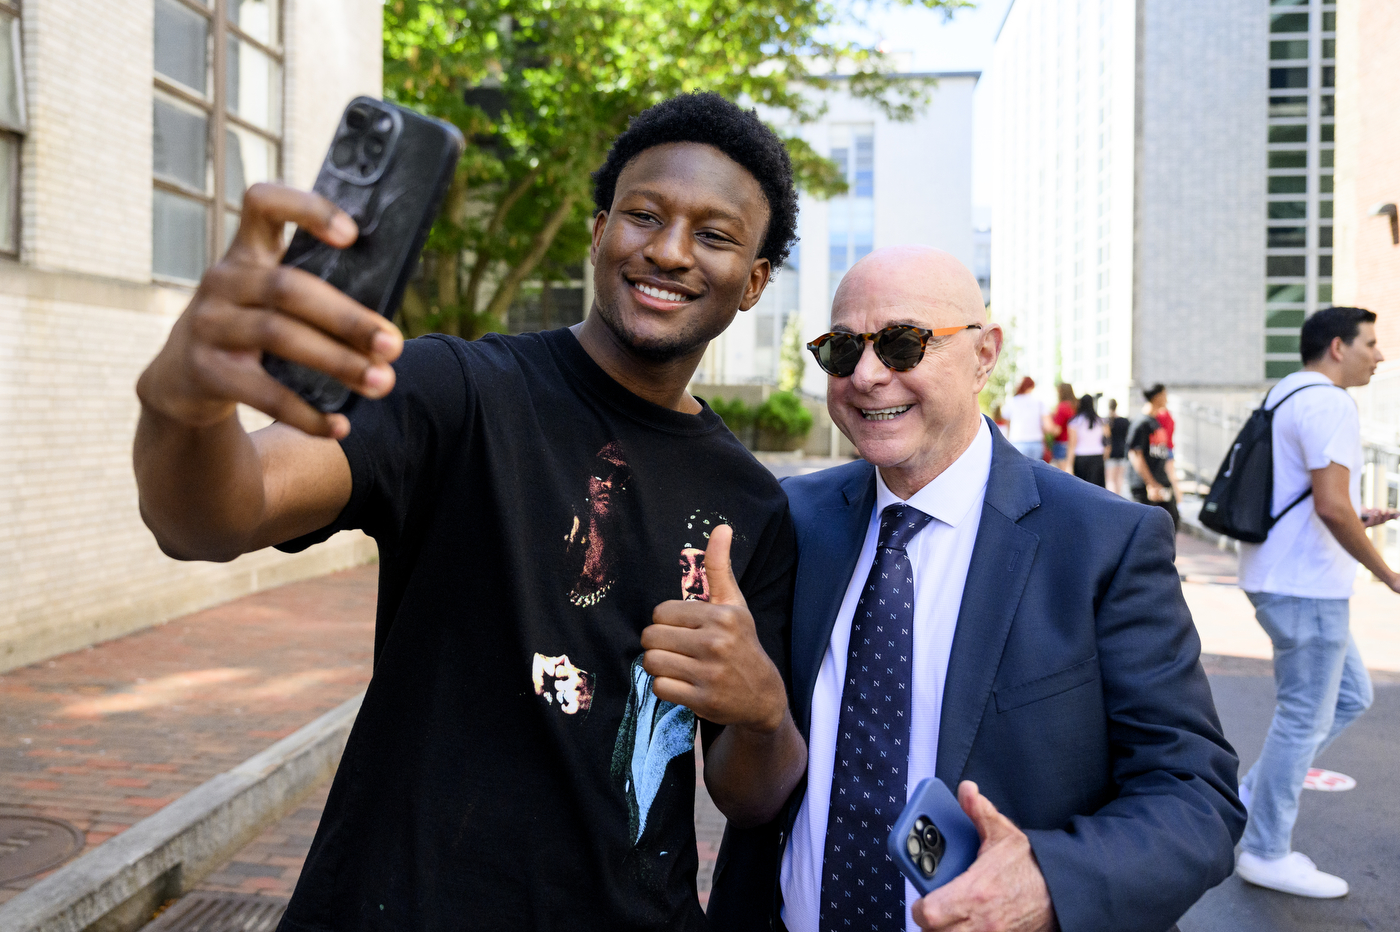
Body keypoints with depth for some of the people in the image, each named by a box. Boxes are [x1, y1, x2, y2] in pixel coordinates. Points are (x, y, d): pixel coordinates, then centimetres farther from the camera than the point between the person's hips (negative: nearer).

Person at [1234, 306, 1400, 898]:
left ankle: (1252, 799, 21)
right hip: (1304, 587, -10)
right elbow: (1331, 505, -26)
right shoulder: (1327, 405, -17)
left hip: (1286, 578, 10)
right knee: (1304, 717, 1)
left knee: (1350, 696, 19)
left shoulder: (1286, 396, 15)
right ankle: (1266, 853, 12)